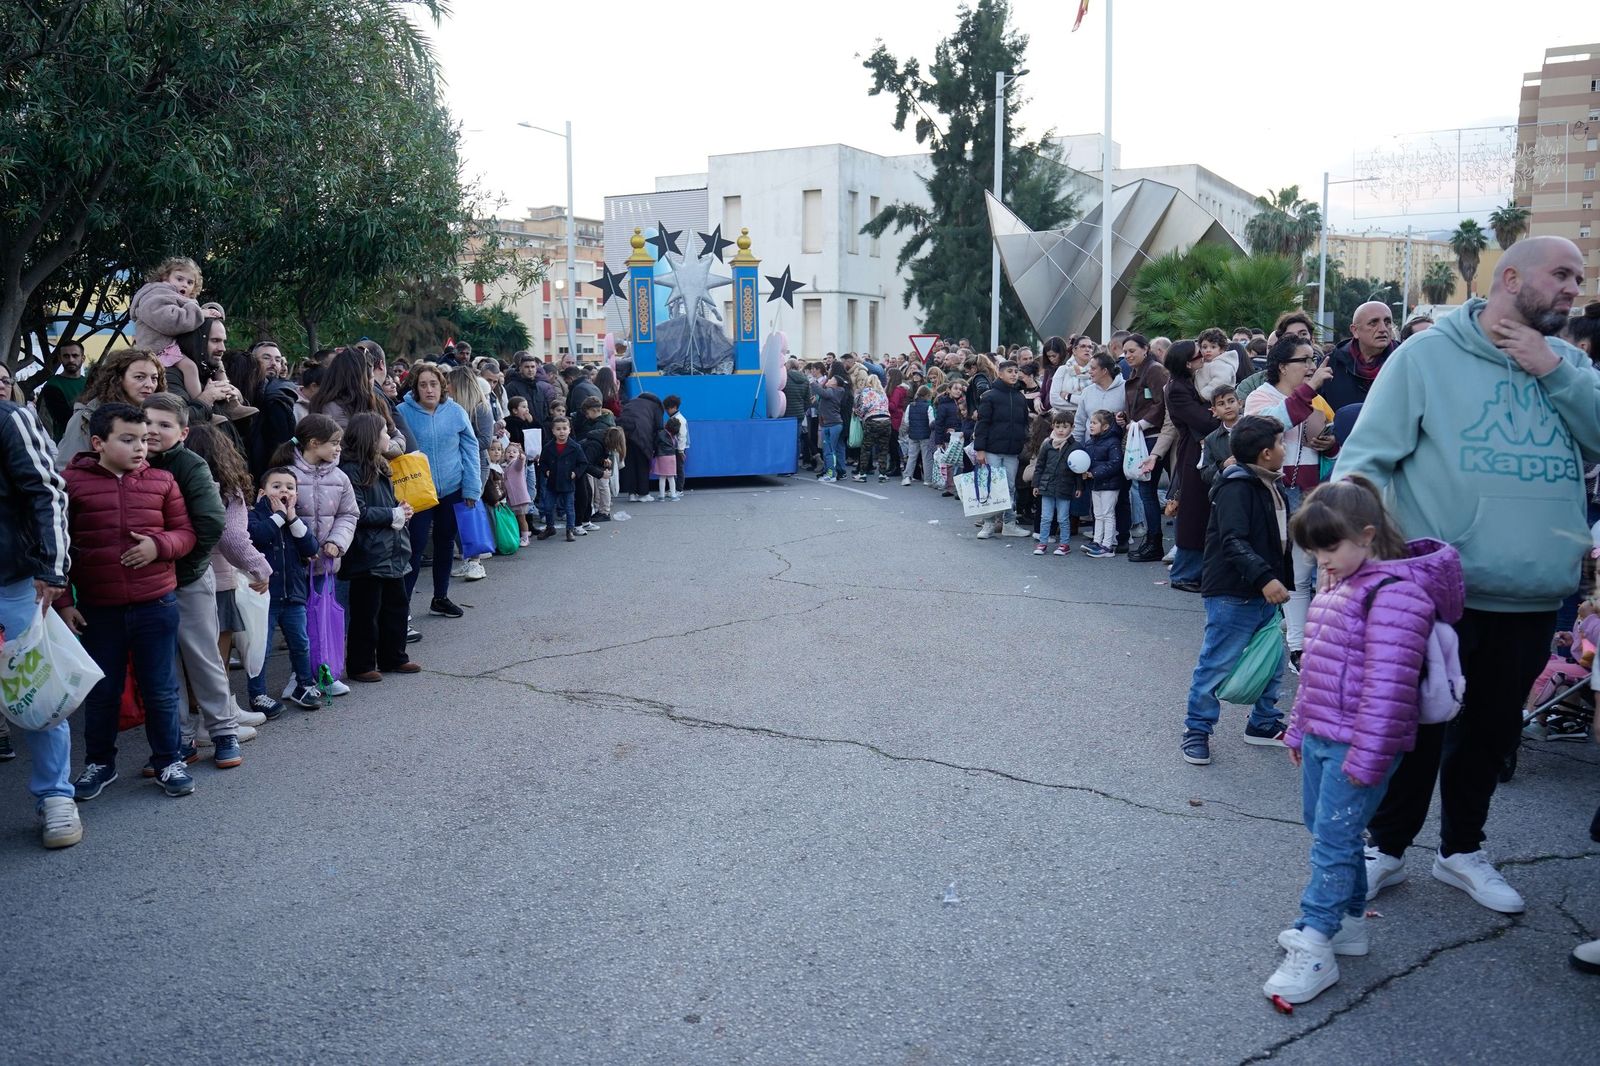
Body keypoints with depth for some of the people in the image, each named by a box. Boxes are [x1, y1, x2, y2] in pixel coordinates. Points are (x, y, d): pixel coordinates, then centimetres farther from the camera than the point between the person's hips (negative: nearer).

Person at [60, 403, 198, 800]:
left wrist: (159, 545, -15)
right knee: (101, 692, 13)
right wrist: (62, 601, -3)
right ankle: (99, 763, 31)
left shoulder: (161, 481, 1)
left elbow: (185, 533, 7)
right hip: (97, 609, -1)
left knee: (161, 691, 8)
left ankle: (169, 761, 23)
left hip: (156, 605, 1)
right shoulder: (72, 482, -4)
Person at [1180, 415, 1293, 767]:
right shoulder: (1236, 487, -18)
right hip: (1232, 595, -9)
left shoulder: (1270, 487, 13)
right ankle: (1196, 730, 12)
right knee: (1216, 665, -1)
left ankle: (1263, 724, 33)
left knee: (1271, 663, 17)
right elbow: (1233, 542, -28)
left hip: (1265, 595, 9)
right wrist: (1264, 578, -37)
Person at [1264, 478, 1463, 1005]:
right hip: (1322, 738, 10)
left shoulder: (1395, 592, -19)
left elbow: (1388, 684, -23)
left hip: (1357, 744, -10)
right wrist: (1301, 729, 22)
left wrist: (1366, 757, -22)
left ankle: (1316, 949, 1)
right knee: (1328, 832, 18)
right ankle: (1349, 922, 33)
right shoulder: (1338, 587, 13)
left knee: (1333, 840, -6)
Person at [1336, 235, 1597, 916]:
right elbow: (1366, 456, -10)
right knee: (1416, 727, 7)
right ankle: (1387, 848, 25)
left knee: (1491, 730, 18)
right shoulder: (1428, 355, -5)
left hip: (1534, 596, 5)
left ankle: (1462, 849, 36)